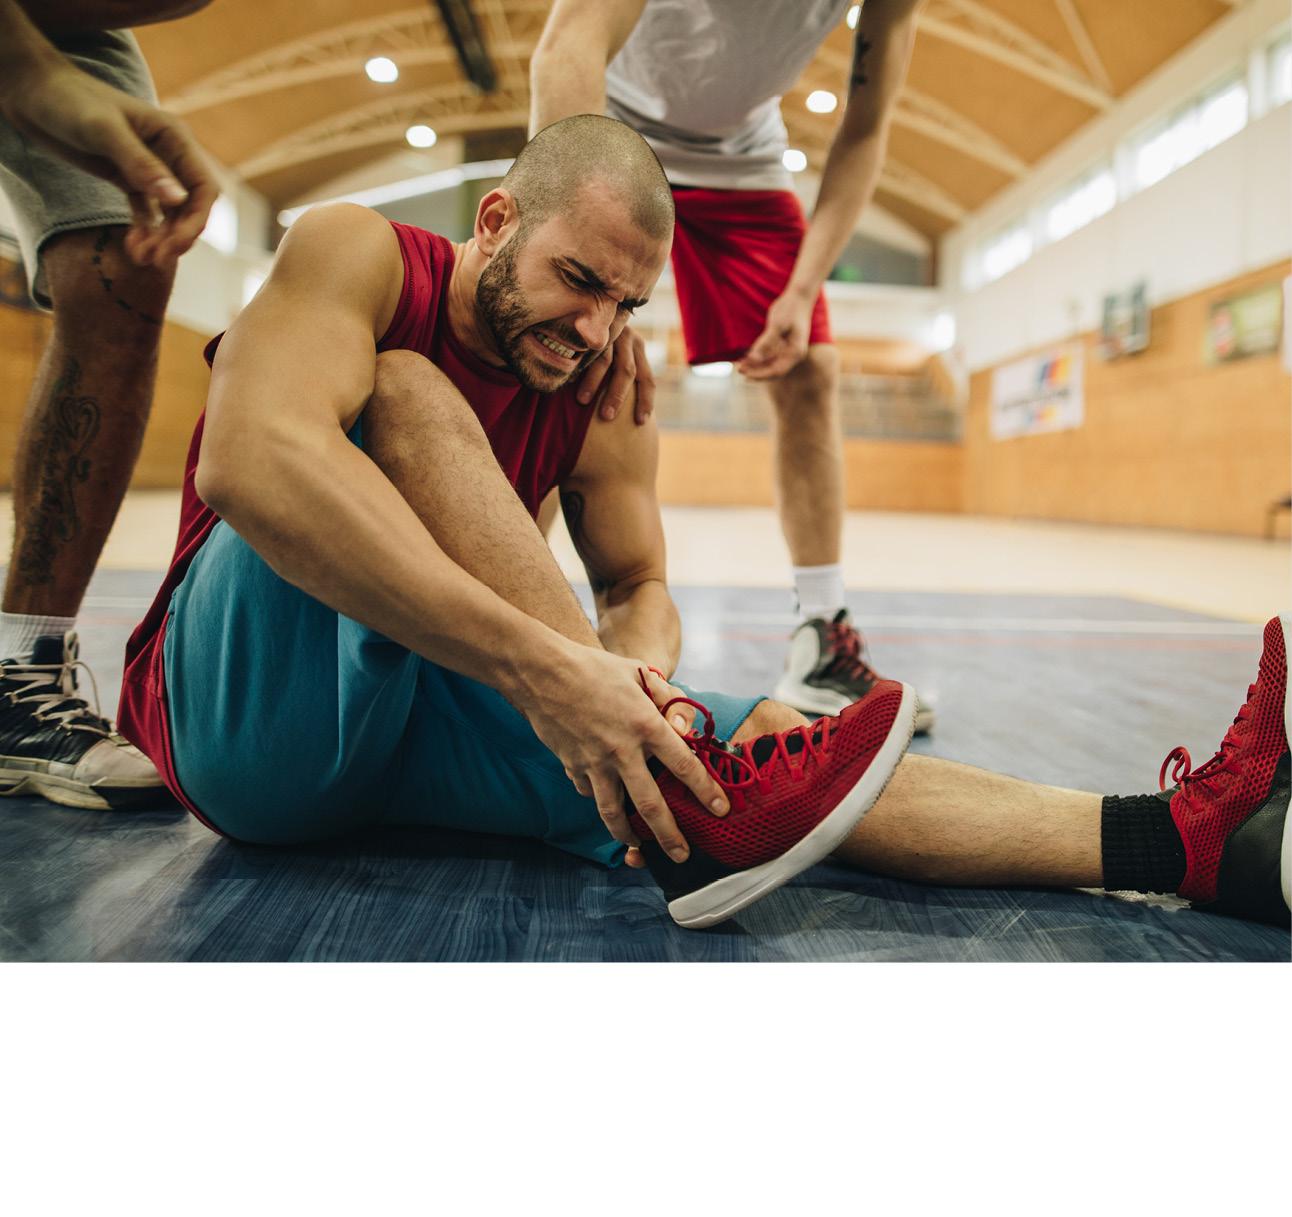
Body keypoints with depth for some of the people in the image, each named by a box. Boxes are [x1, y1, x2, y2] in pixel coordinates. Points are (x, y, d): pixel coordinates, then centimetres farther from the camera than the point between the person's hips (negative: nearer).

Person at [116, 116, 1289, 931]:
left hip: (412, 722, 4)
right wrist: (540, 662, -40)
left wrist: (630, 676, -23)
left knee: (735, 742, -19)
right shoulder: (358, 254, -13)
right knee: (398, 392, -30)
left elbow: (639, 589, 4)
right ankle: (695, 802, -34)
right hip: (244, 702, -3)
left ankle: (1186, 840, -23)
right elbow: (249, 460, -31)